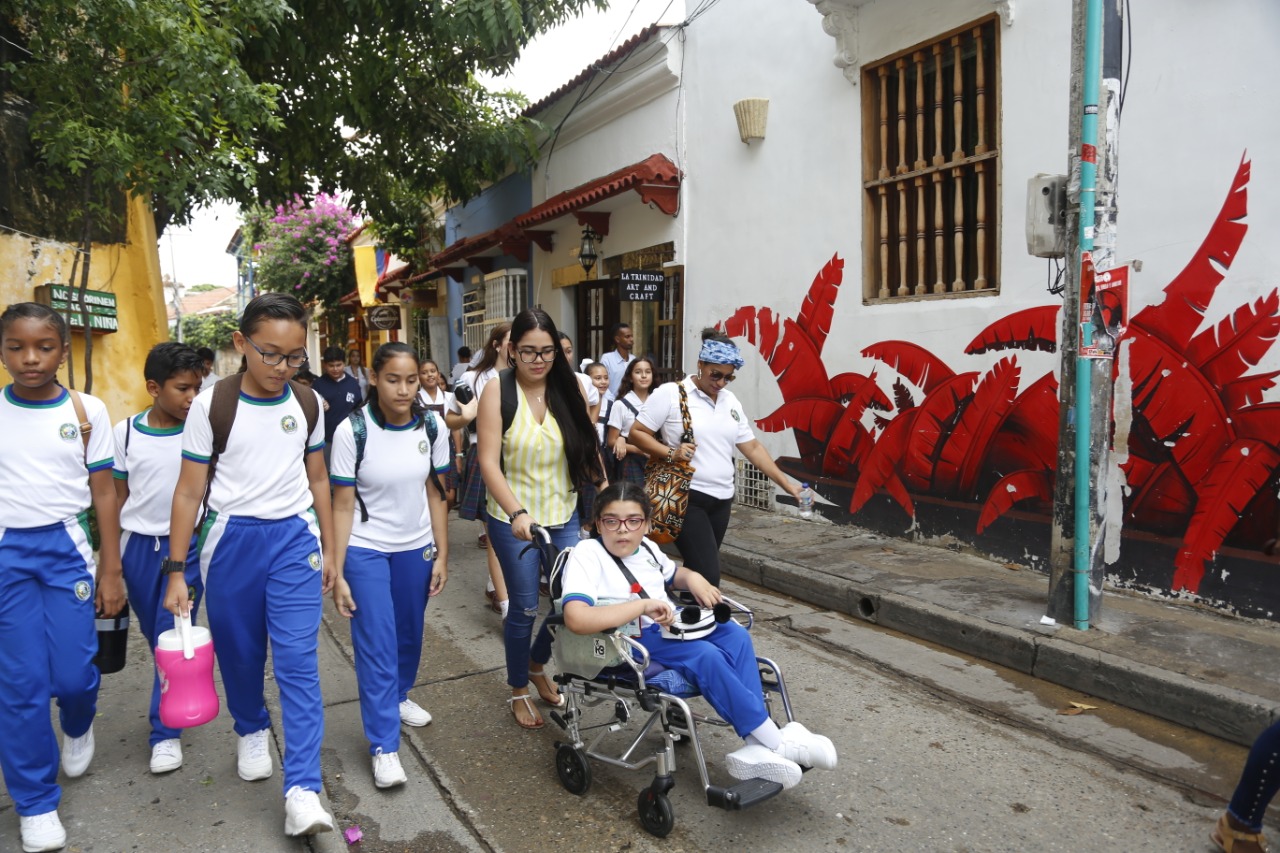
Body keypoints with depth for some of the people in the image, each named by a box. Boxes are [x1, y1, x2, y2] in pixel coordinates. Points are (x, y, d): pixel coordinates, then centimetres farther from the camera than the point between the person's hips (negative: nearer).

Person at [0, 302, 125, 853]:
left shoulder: (86, 411, -2)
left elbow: (104, 494, 2)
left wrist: (111, 572, 1)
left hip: (66, 546, 0)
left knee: (74, 673, 0)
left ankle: (78, 726, 38)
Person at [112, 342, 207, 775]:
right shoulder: (125, 432, -2)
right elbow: (119, 497, 6)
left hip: (187, 545, -3)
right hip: (139, 546, 3)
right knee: (154, 636, 17)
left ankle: (166, 732, 11)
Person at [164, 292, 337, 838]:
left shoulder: (308, 403, 1)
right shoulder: (211, 405, -7)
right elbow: (189, 491, -3)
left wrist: (328, 550, 12)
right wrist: (176, 571, -3)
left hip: (294, 536, 1)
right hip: (230, 539, 0)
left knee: (298, 661, -6)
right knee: (239, 653, 14)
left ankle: (302, 789, -3)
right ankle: (252, 731, 43)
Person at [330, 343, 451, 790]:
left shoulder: (432, 427, -8)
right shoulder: (352, 430, -16)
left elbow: (436, 494, 1)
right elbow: (343, 505, -12)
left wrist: (442, 555, 1)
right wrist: (337, 573, -13)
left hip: (416, 547, 4)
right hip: (366, 550, -3)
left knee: (409, 633, 16)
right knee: (376, 644, -4)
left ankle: (398, 697, 43)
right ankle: (384, 745, 5)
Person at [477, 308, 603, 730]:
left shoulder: (569, 389, -1)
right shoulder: (497, 392, -11)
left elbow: (588, 447, 5)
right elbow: (489, 462, -16)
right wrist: (517, 512, -28)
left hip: (564, 516, 4)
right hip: (514, 519, -4)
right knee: (525, 608, 3)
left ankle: (537, 667, 38)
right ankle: (518, 691, 28)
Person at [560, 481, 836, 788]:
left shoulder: (645, 548, 9)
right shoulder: (587, 555, -16)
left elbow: (673, 575, 32)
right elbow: (575, 618, -33)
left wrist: (693, 577, 6)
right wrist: (643, 604, -33)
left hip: (670, 628, 9)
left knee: (736, 635, -13)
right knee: (706, 656, -28)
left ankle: (757, 748, -19)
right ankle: (775, 740, -15)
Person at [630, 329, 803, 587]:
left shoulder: (731, 401, 11)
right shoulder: (670, 393, -6)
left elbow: (752, 447, 14)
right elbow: (636, 433, -5)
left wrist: (786, 484, 9)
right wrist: (670, 453, -20)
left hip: (722, 499, 6)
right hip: (687, 497, -6)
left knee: (698, 571, 12)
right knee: (708, 575, -15)